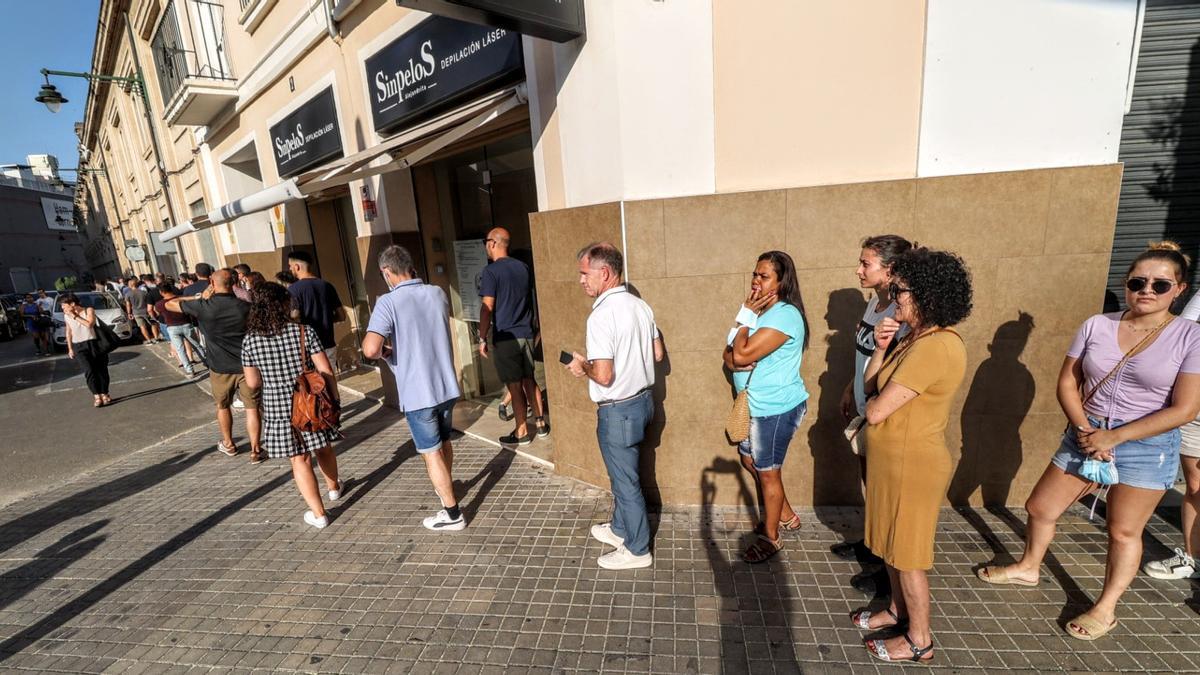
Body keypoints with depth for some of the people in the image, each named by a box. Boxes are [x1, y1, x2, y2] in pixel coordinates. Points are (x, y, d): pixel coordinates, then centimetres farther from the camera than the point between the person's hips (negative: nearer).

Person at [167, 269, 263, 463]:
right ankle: (255, 450, 5)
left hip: (220, 367, 1)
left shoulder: (202, 306, -9)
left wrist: (199, 297, 7)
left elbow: (169, 304, 5)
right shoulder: (244, 306, -7)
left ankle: (228, 444, 36)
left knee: (223, 405, 22)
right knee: (252, 408, 5)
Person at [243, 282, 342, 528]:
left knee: (299, 460, 11)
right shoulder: (304, 331, -12)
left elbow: (253, 383, 0)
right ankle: (333, 487, 46)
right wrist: (335, 399, -1)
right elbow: (326, 371, -12)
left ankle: (318, 514, 17)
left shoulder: (250, 340, -5)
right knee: (323, 449, 22)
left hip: (277, 409, 1)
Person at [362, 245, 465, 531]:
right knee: (444, 442, 24)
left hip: (418, 393, -6)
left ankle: (453, 513, 17)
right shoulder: (437, 293, 1)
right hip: (447, 386, 6)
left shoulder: (388, 302, -16)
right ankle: (446, 488, 46)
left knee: (431, 453, 8)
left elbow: (370, 349, -26)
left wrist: (383, 351, -4)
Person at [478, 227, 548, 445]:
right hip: (526, 334, 6)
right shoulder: (523, 267, 8)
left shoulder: (491, 271, -11)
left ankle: (522, 433, 12)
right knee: (529, 380, 16)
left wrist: (483, 339, -8)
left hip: (506, 337, -6)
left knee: (515, 386, 2)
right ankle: (541, 424, 23)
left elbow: (487, 308, -15)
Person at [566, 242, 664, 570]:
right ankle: (620, 528, 43)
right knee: (623, 473, 24)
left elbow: (604, 376, -26)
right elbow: (657, 354, 10)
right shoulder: (640, 305, 2)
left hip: (618, 410, -9)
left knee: (626, 481, 8)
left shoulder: (601, 315, -24)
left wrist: (582, 366, -7)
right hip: (642, 399, 9)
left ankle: (637, 550, 26)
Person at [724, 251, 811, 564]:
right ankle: (786, 515, 42)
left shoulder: (785, 315, -21)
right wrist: (735, 360, -18)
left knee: (767, 471, 6)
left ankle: (771, 538, 27)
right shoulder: (759, 312, 8)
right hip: (756, 405, 10)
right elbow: (729, 354, 5)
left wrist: (746, 315, -17)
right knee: (750, 460, 22)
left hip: (777, 408, -9)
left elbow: (743, 354, -28)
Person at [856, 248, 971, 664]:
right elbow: (871, 385, 8)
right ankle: (898, 610, 45)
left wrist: (876, 399, -3)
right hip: (892, 457, 9)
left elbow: (875, 410, -26)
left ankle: (919, 641, 32)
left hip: (913, 463, -9)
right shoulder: (915, 337, 4)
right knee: (891, 543, 24)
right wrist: (881, 347, -6)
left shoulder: (935, 346, -26)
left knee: (907, 555, 10)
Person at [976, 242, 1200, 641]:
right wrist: (1085, 430, -12)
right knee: (1040, 508, 11)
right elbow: (1067, 383, 1)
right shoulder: (1097, 326, -2)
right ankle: (1028, 568, 36)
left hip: (1146, 446, -3)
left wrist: (1113, 436, -17)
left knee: (1124, 531, 10)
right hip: (1086, 435, 3)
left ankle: (1106, 609, 29)